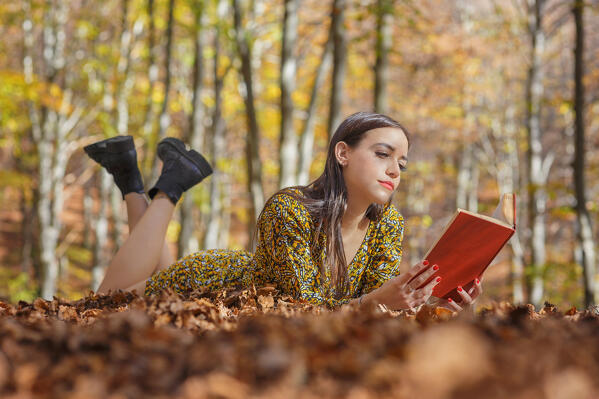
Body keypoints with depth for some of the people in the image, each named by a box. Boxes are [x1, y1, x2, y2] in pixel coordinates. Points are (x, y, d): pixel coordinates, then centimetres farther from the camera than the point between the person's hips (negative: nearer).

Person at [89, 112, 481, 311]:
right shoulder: (288, 210, -39)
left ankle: (135, 187, 36)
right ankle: (171, 187, 18)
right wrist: (376, 300, -56)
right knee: (105, 304, 13)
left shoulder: (389, 224, -22)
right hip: (206, 279, -6)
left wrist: (443, 306, -40)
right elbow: (303, 307, -38)